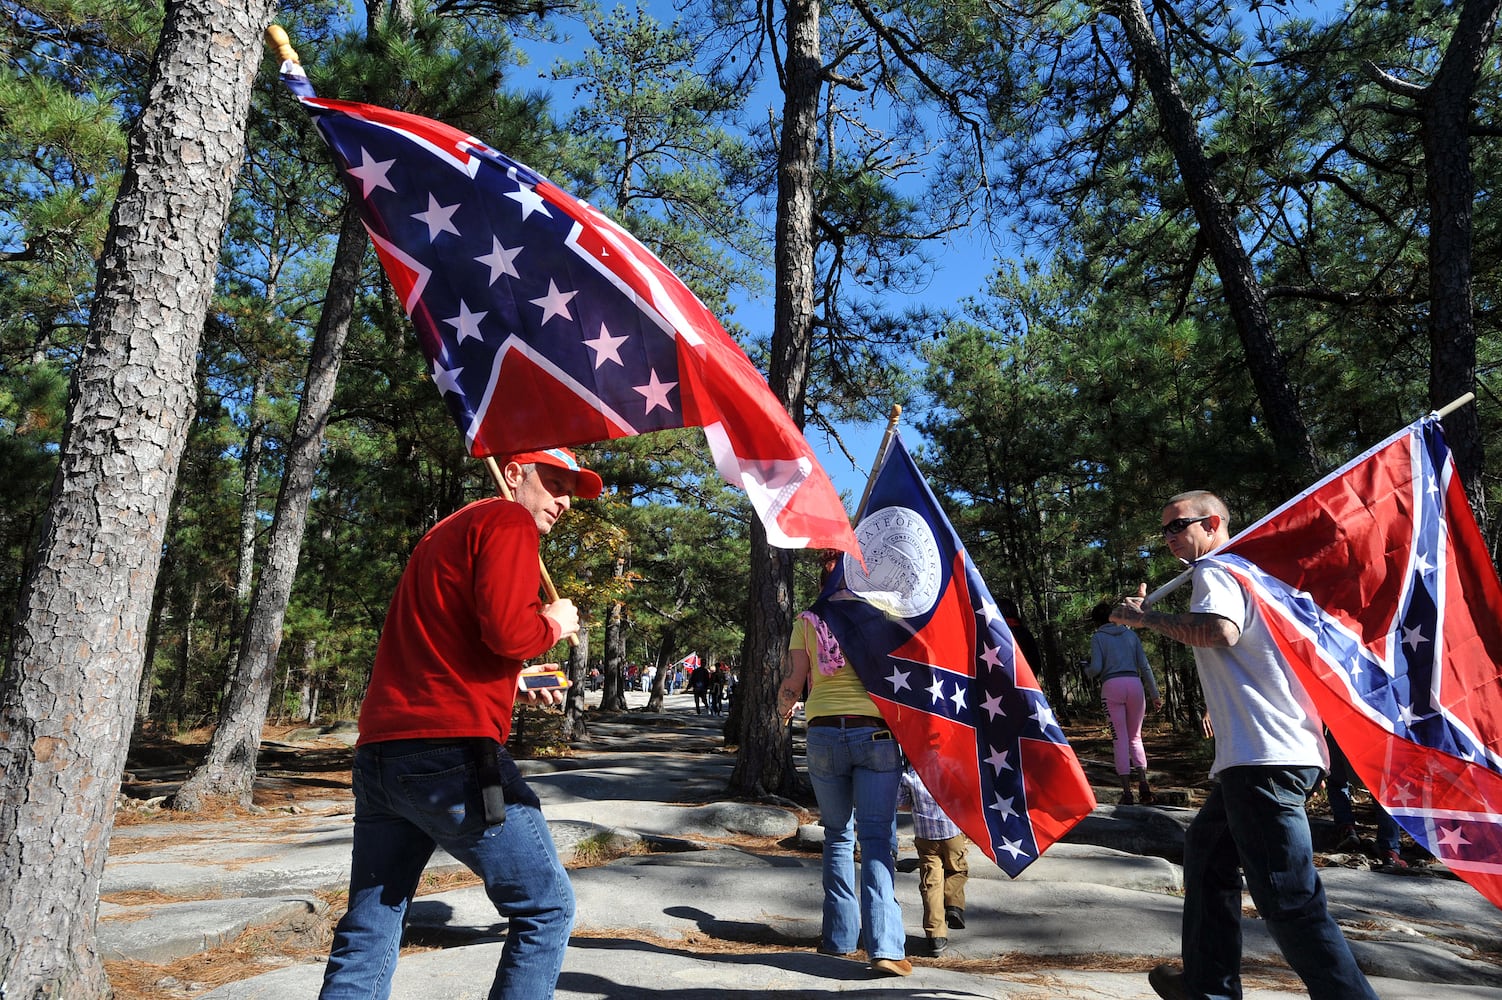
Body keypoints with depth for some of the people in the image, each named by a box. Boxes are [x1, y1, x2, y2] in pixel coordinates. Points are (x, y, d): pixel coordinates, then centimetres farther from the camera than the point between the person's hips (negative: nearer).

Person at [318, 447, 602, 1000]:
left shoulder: (447, 531, 25)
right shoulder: (509, 521, -4)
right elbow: (509, 632, -19)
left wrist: (513, 686, 21)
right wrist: (554, 624, 1)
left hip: (378, 752, 9)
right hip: (452, 752, -9)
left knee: (367, 934, 15)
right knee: (546, 908, 4)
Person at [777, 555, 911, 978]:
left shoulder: (807, 620, 8)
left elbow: (794, 681, 2)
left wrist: (783, 706, 23)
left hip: (824, 734, 2)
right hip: (876, 733, -1)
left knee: (838, 835, 17)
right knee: (877, 840, 0)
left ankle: (839, 935, 18)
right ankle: (884, 945, -10)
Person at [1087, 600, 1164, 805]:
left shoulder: (1097, 637, 7)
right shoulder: (1130, 634, 16)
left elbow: (1096, 668, -4)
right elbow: (1145, 666, 10)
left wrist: (1086, 670, 18)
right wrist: (1155, 695, 11)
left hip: (1111, 686, -3)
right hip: (1135, 684, 3)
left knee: (1120, 740, 1)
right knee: (1135, 738, 13)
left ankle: (1127, 792, -3)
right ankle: (1143, 784, -4)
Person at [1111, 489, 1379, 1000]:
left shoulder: (1214, 569, -7)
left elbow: (1221, 630, -27)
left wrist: (1145, 617, -16)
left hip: (1263, 755, -11)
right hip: (1287, 748, 11)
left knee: (1286, 896, -11)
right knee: (1206, 846, 20)